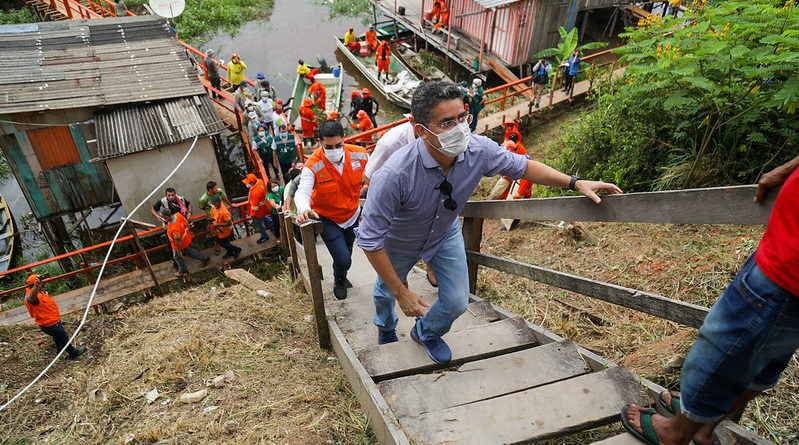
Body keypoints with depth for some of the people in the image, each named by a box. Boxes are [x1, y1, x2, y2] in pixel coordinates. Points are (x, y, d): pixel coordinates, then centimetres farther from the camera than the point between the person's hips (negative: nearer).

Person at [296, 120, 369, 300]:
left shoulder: (359, 155, -18)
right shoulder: (313, 166, -27)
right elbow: (302, 192, -38)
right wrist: (304, 209, -58)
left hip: (352, 214, 4)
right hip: (327, 219, -4)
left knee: (347, 254, 24)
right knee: (343, 260, -11)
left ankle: (341, 276, 60)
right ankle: (339, 281, 27)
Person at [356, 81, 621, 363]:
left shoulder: (479, 151, -30)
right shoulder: (395, 175, -44)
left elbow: (522, 167, -8)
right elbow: (370, 239, -35)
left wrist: (576, 183, -14)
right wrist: (401, 293, -29)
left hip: (445, 233, 3)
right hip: (399, 241, -3)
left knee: (457, 302, 4)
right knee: (386, 291, 23)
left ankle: (425, 332, 42)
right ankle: (385, 329, 63)